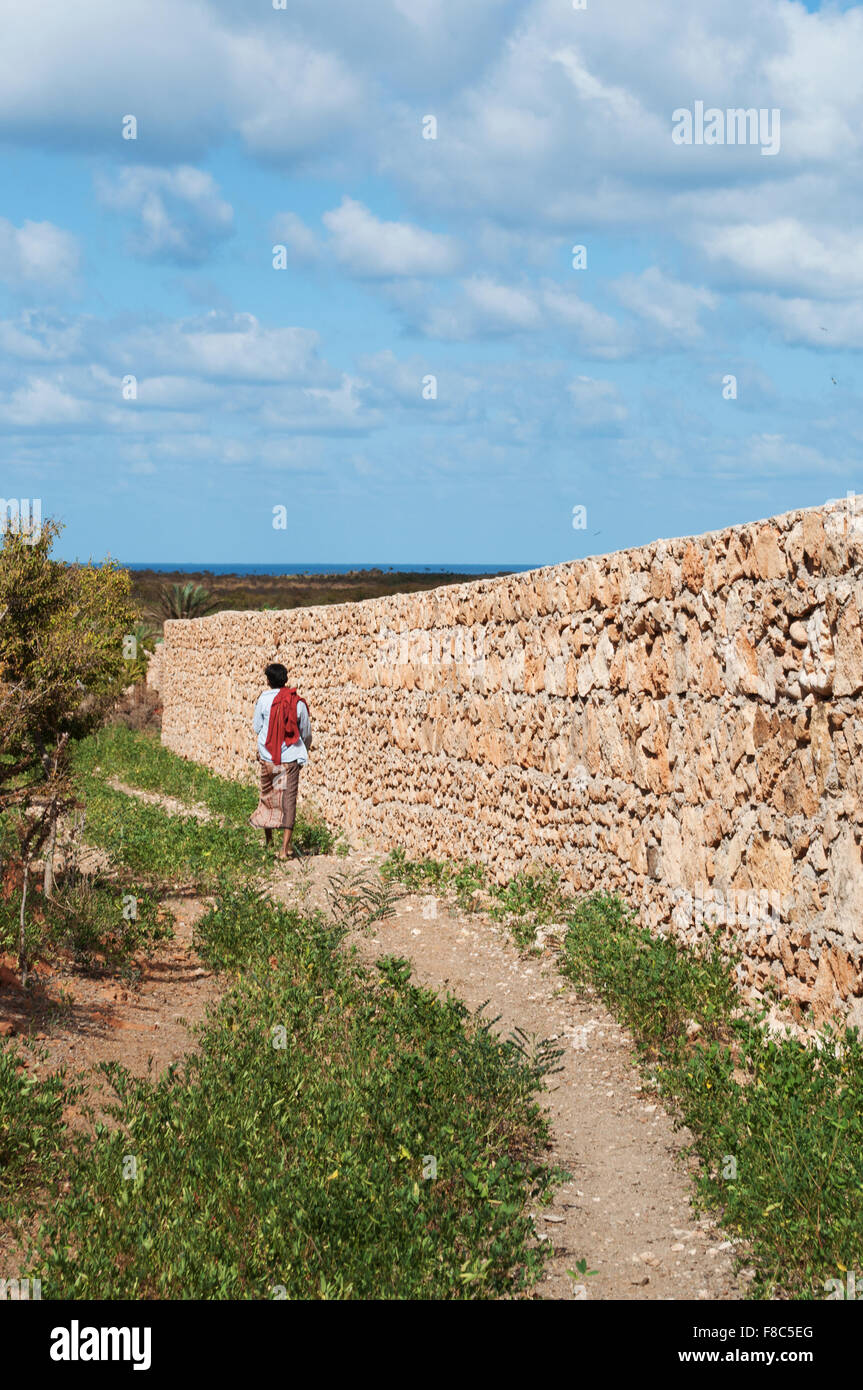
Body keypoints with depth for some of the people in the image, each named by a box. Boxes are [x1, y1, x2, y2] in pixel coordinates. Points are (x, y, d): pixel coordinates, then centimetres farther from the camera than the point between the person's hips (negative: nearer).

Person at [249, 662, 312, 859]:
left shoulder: (264, 700, -6)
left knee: (267, 796, 19)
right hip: (291, 759, 0)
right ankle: (284, 848, -5)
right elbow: (306, 732, 6)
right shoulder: (298, 703, -3)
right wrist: (304, 752, 25)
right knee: (288, 801, 0)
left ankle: (268, 839, 32)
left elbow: (257, 728, 5)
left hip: (268, 758, 0)